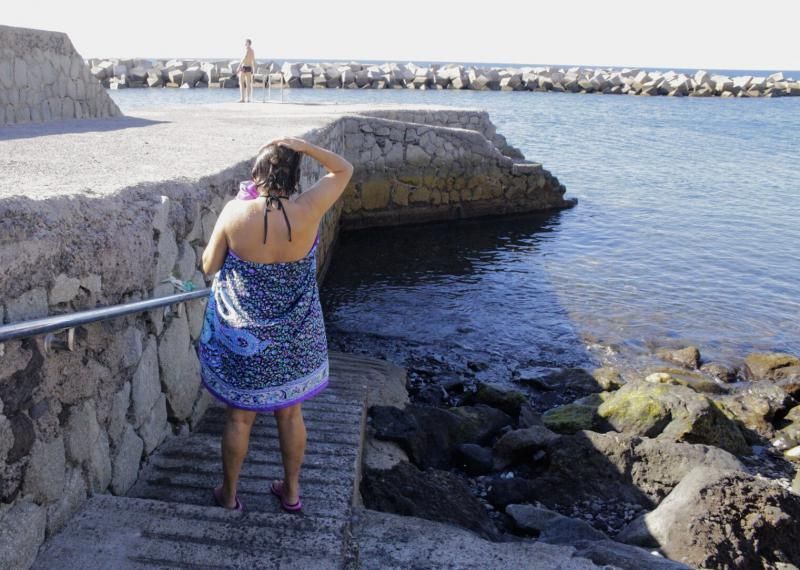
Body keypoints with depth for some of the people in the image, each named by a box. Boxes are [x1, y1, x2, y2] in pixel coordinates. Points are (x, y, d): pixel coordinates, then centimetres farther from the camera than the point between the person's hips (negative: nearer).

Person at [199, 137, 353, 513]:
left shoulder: (236, 212, -18)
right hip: (294, 337, 1)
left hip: (242, 336, -1)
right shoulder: (307, 211, -16)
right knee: (290, 414, 19)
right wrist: (305, 147, -10)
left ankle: (229, 494, 33)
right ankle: (291, 491, 36)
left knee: (239, 417, 16)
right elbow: (344, 170, 1)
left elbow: (209, 266, -5)